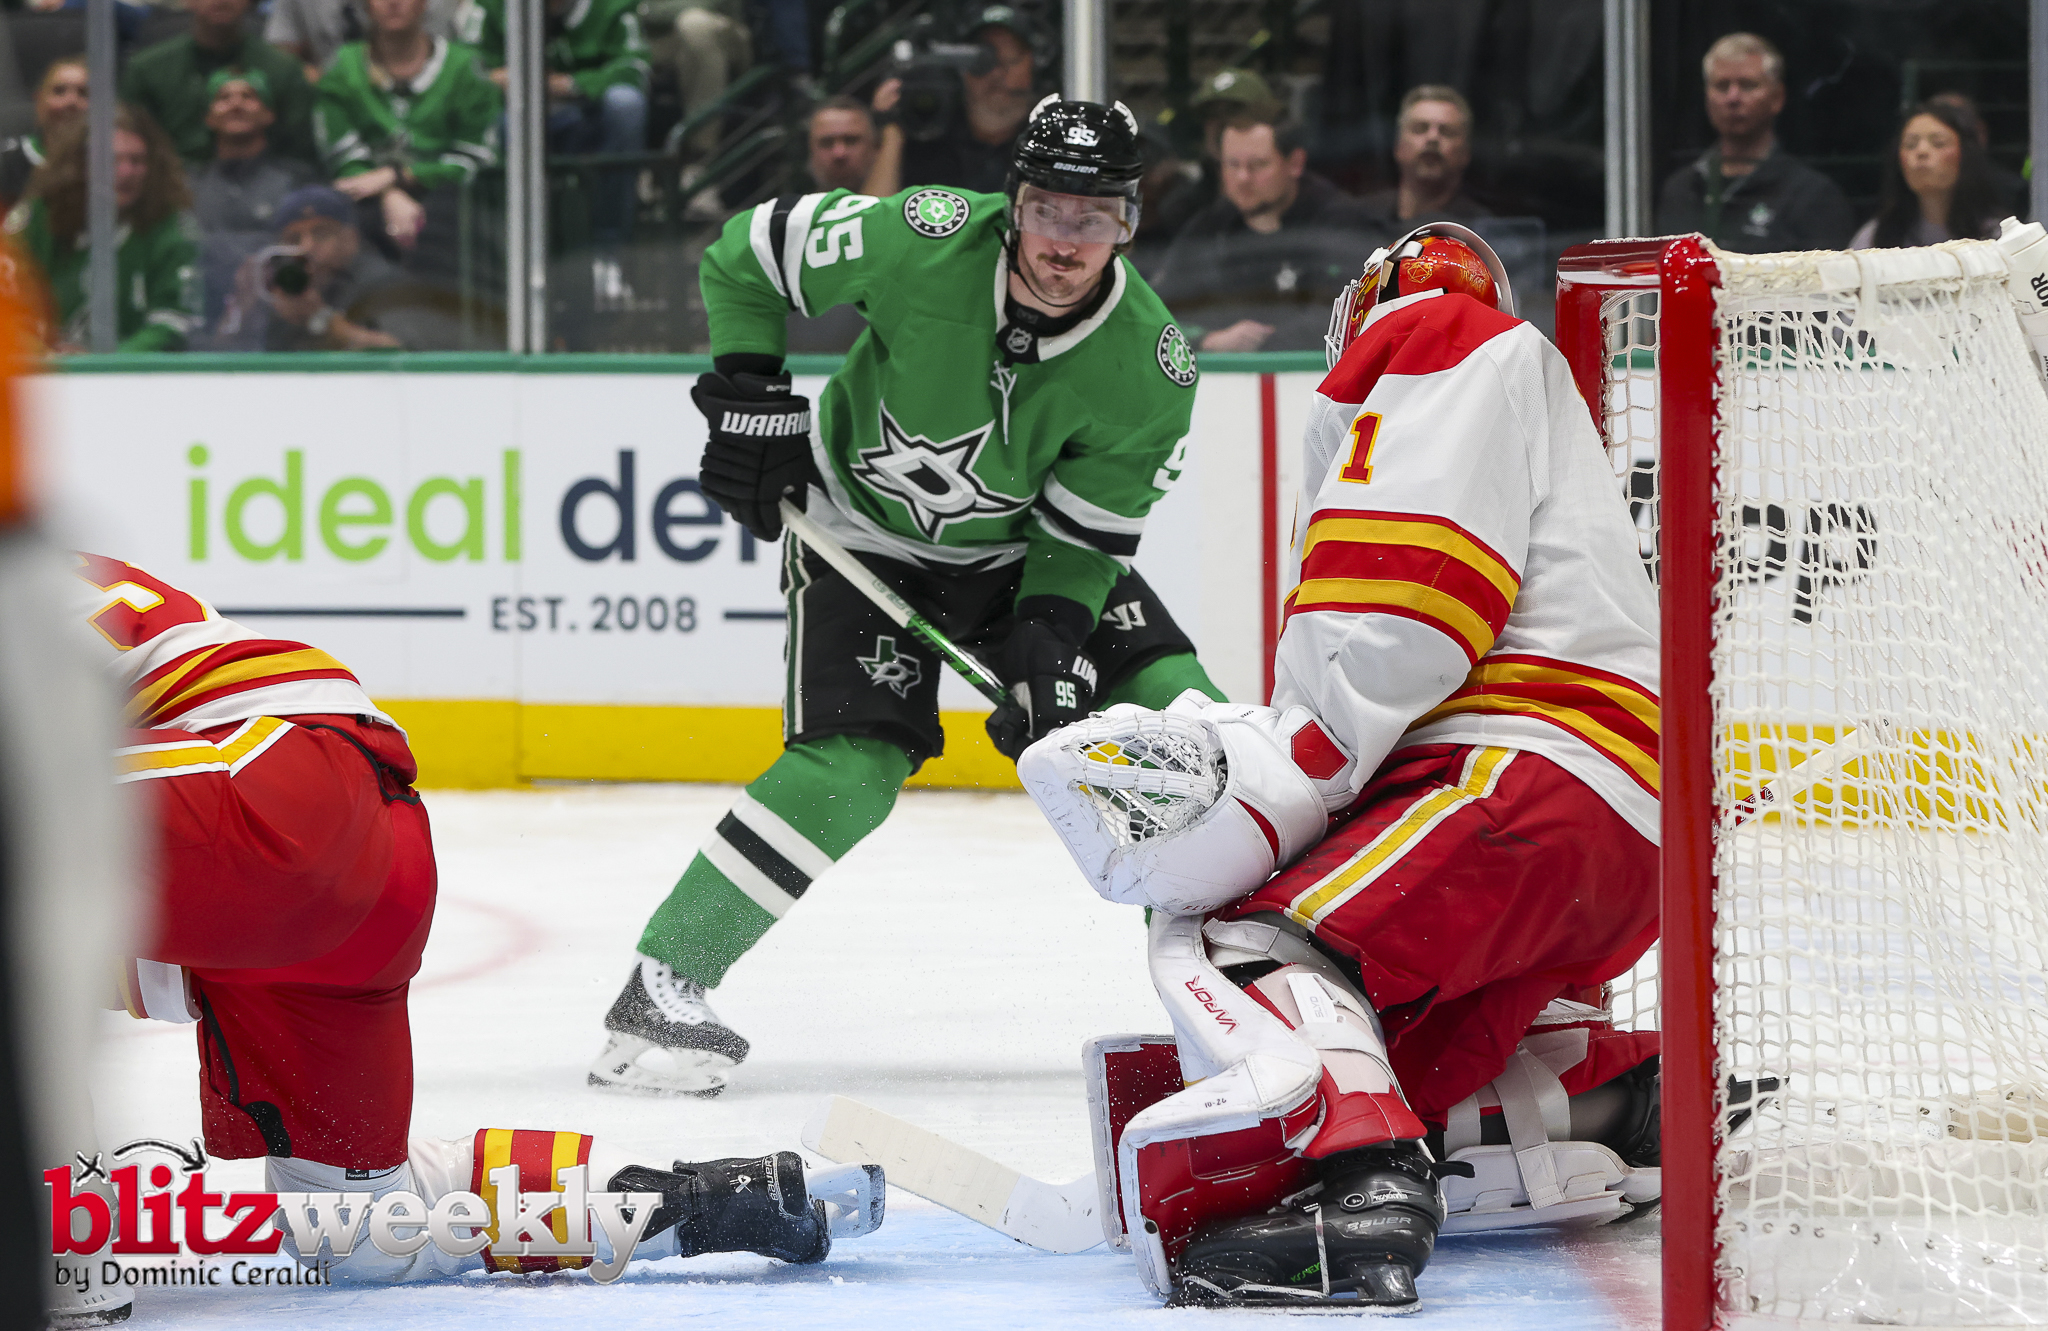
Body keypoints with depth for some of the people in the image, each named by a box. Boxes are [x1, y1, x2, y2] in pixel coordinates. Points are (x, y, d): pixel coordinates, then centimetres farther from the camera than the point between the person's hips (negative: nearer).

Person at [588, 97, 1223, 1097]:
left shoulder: (1149, 368, -22)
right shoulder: (926, 244, -29)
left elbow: (1082, 537, -14)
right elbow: (745, 255, -13)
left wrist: (1050, 642, -30)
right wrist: (748, 398, -15)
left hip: (1022, 546, 3)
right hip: (865, 536, -3)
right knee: (852, 768, -22)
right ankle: (664, 991, -15)